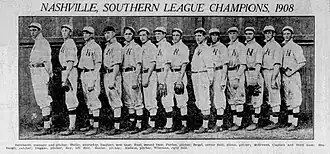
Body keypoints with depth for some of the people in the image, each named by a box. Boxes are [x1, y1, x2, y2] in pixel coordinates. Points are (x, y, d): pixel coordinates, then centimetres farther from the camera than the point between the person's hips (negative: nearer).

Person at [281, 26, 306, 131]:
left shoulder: (296, 47, -7)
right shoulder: (282, 48, 14)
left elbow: (303, 62, -12)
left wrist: (292, 71, -17)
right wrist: (282, 69, 4)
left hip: (293, 75, -7)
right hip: (284, 75, 7)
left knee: (295, 100, -7)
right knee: (288, 100, 11)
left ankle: (295, 124, -8)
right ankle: (289, 121, 18)